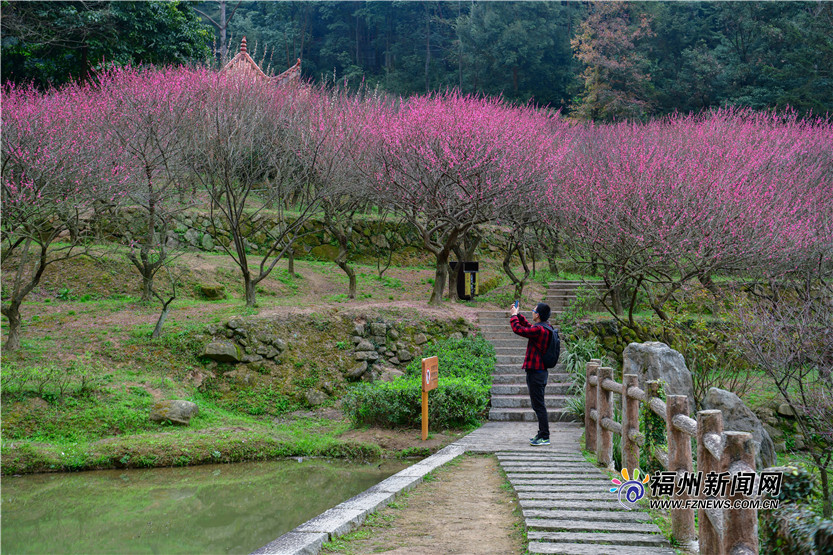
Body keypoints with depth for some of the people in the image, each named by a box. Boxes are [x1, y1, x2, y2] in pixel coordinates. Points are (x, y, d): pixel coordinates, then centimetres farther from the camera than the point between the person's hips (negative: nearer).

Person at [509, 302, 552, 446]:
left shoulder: (539, 330, -20)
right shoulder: (544, 329, 11)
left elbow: (518, 329, -21)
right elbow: (528, 326, 29)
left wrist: (513, 315, -5)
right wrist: (518, 314, 24)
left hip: (536, 373, -10)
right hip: (540, 371, 10)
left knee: (539, 406, -7)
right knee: (538, 405, 16)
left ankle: (545, 437, -5)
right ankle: (542, 434, 23)